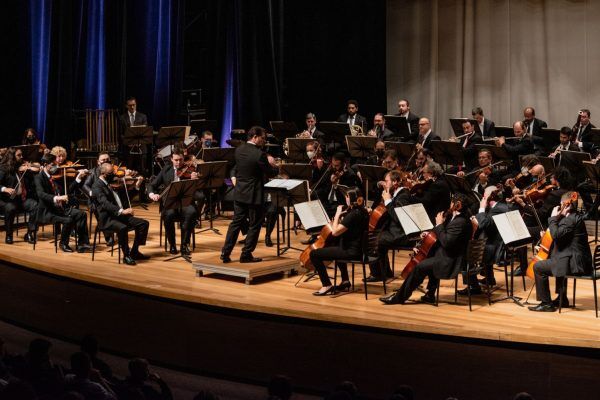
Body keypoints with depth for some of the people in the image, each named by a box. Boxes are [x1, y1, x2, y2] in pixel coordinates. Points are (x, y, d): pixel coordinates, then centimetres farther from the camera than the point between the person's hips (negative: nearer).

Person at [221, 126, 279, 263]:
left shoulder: (239, 150, 2)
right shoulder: (259, 154, -20)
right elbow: (271, 173, -12)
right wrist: (274, 165, 11)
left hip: (239, 192, 7)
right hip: (254, 195, -7)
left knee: (236, 222, 14)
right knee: (255, 225, 7)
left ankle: (225, 253, 12)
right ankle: (246, 254, 10)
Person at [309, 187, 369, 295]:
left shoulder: (353, 214, -22)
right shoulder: (362, 211, 7)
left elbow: (335, 232, -22)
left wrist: (337, 214, -11)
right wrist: (342, 216, 7)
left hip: (351, 251, -10)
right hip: (359, 248, 10)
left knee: (314, 254, -8)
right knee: (338, 246, 43)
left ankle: (327, 286, -5)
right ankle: (345, 281, 39)